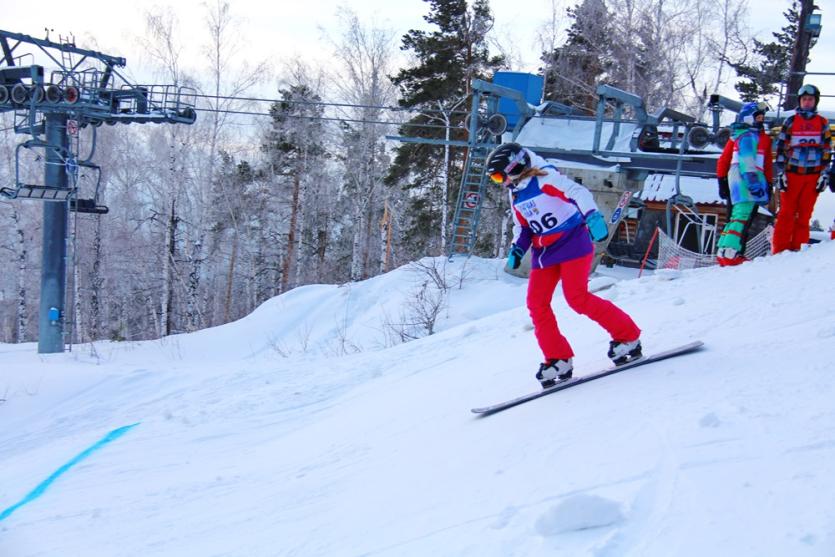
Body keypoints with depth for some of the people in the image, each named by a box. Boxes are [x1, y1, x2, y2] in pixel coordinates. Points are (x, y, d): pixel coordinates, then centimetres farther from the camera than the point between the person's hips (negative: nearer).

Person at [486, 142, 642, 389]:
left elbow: (578, 192, -28)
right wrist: (517, 248, 4)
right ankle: (558, 359, 4)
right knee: (536, 303, -3)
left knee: (577, 298, -17)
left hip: (572, 242, -8)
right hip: (544, 252, 8)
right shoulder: (516, 194, 11)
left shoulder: (545, 177, -15)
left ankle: (628, 337, -1)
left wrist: (592, 216, -44)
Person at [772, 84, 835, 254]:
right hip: (792, 174, -1)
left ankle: (797, 249, 4)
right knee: (787, 213, -4)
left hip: (813, 175, 1)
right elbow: (781, 148, 4)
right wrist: (780, 173, -3)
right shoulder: (790, 121, 7)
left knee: (804, 215, 1)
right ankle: (780, 250, -3)